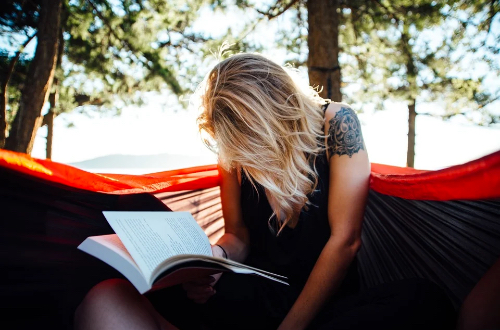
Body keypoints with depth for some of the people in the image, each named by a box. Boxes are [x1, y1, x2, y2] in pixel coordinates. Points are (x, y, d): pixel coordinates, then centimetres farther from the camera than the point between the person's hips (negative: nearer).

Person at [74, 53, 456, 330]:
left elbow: (344, 239, -12)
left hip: (323, 297, -1)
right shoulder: (235, 147, 0)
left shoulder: (336, 123, -10)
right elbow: (238, 235, 8)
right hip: (256, 291, 2)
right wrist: (214, 256, -17)